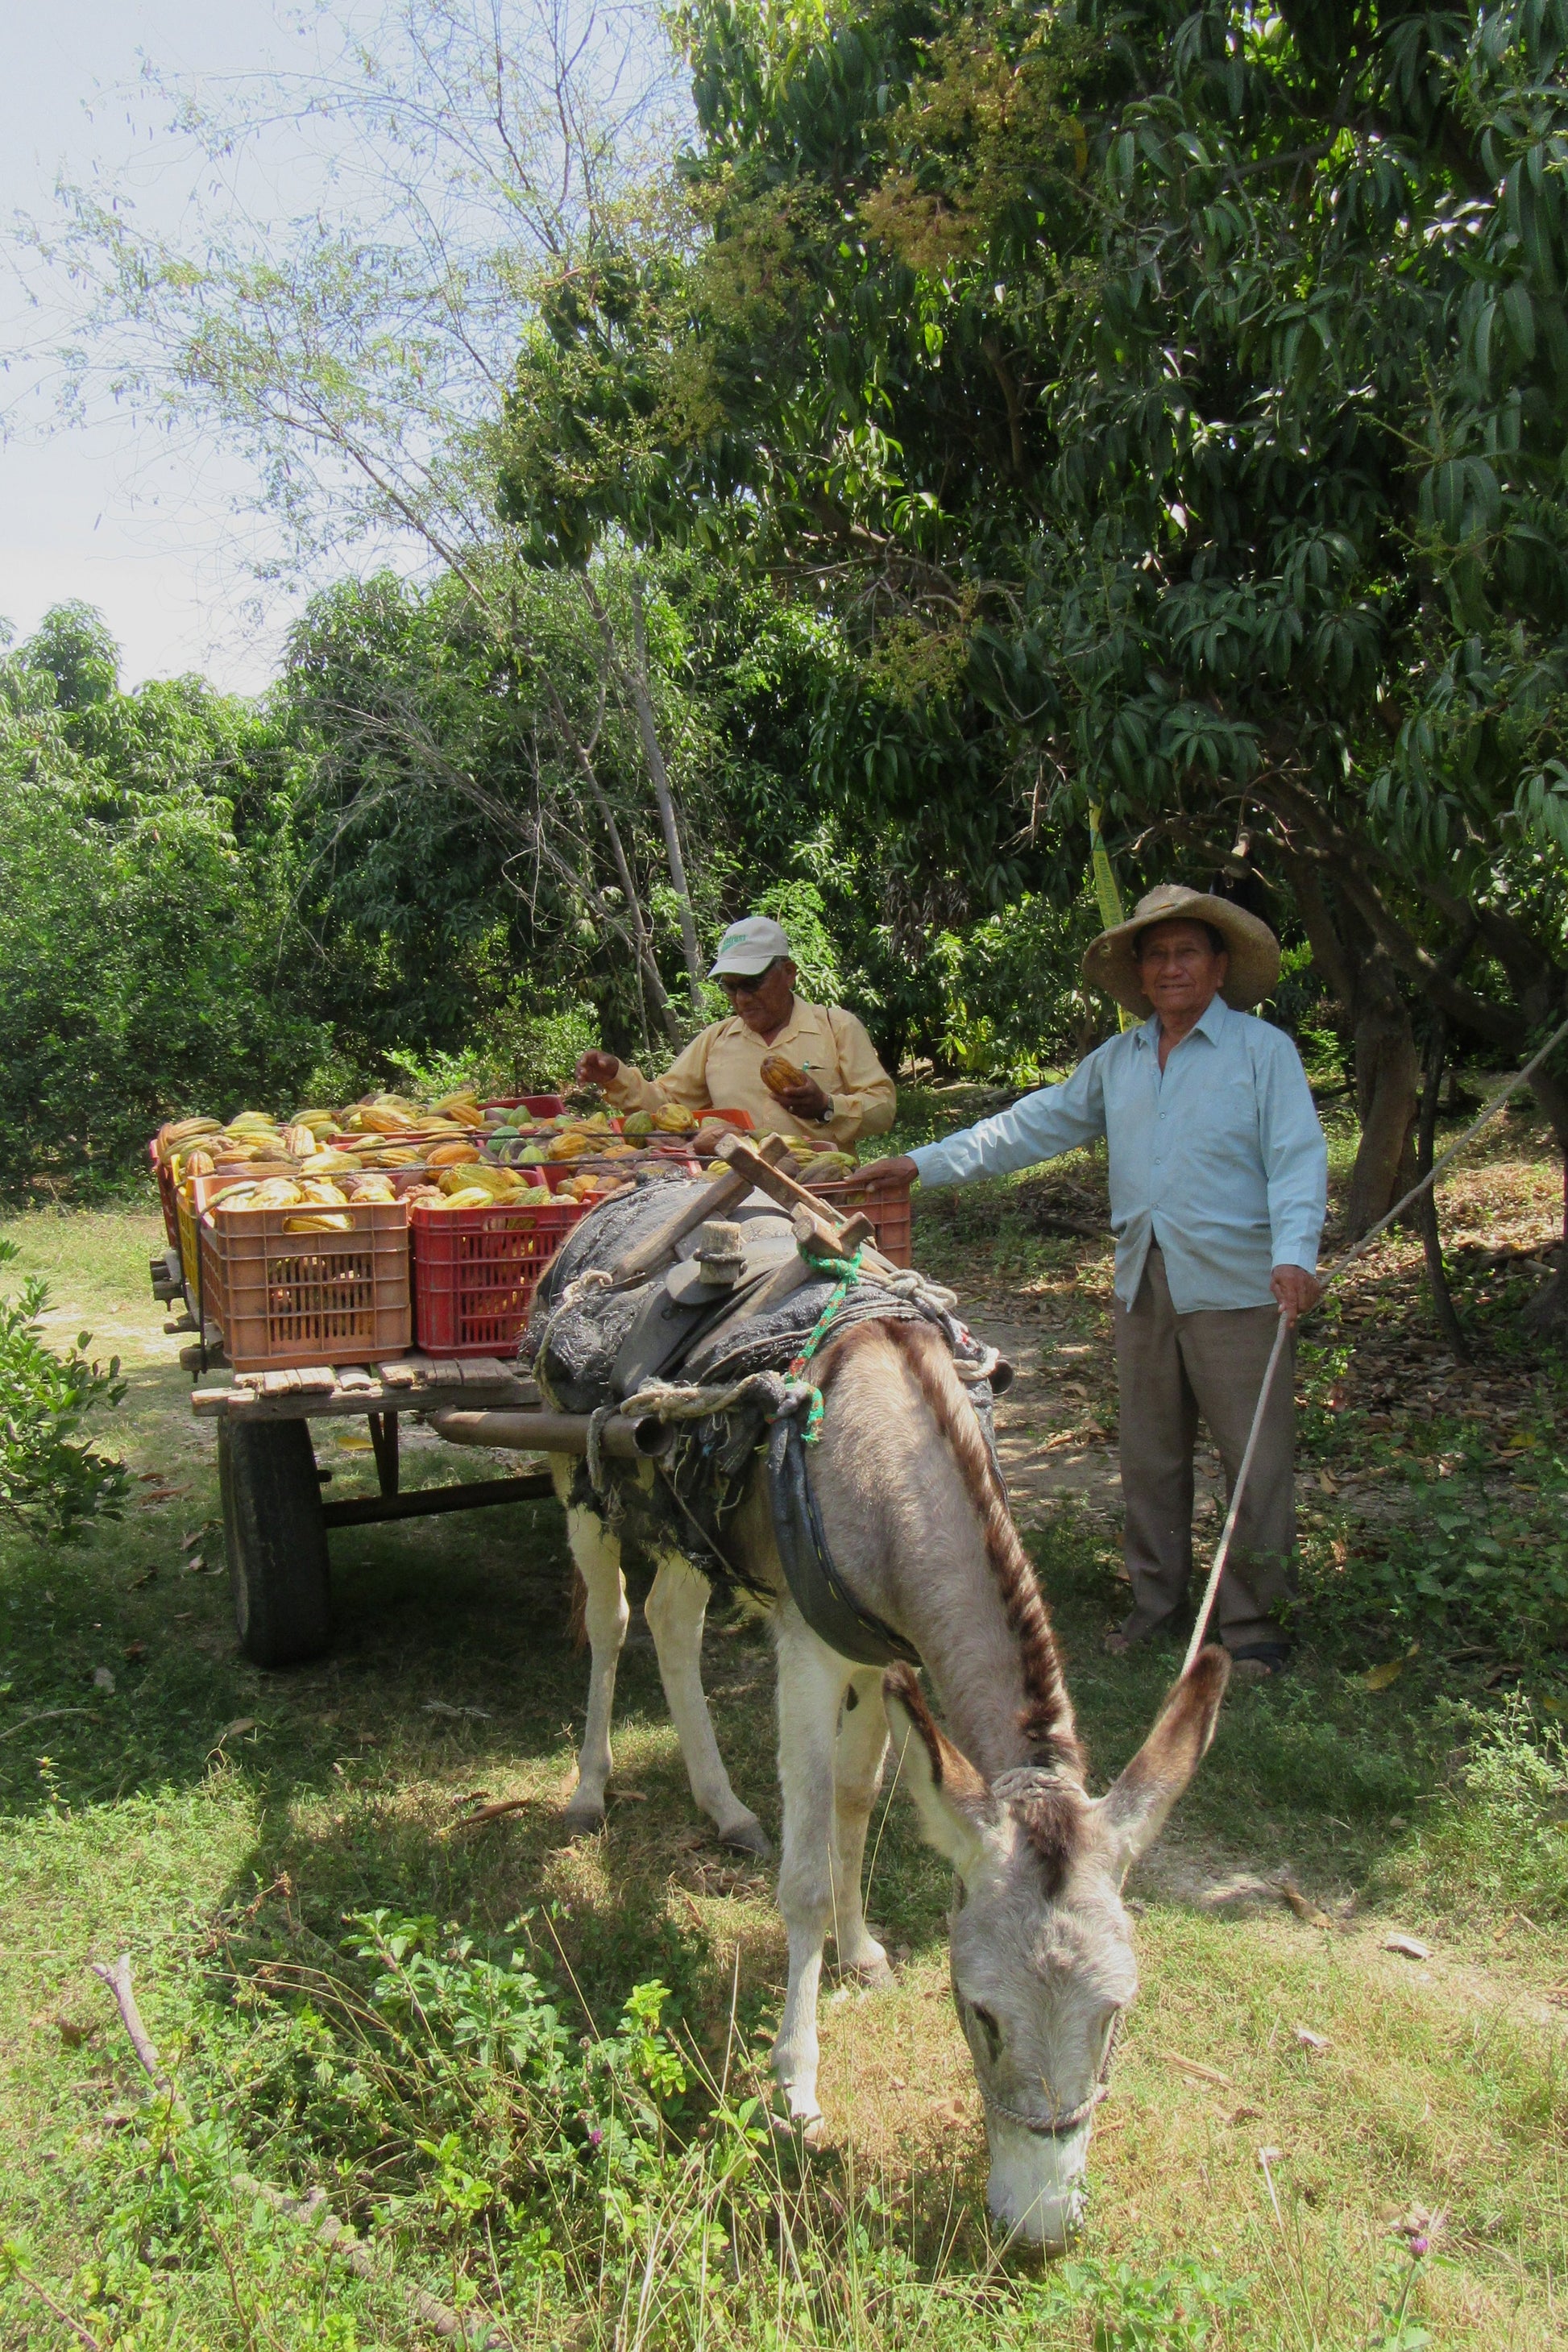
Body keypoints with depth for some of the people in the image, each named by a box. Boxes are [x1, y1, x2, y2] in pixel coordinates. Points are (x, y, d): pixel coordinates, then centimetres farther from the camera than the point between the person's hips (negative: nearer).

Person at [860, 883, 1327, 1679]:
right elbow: (1031, 1127, 16)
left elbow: (1298, 1160, -9)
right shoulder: (1115, 1061, 14)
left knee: (1255, 1459, 1)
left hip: (1237, 1289, -5)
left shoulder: (1263, 1050, -1)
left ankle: (1251, 1615, 16)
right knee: (1148, 1454, 13)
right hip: (1141, 1286, 5)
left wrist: (1293, 1254, -25)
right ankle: (1156, 1594, 29)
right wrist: (921, 1164, 11)